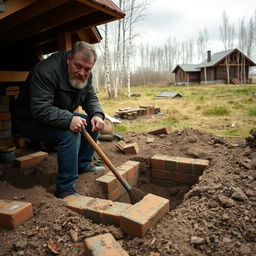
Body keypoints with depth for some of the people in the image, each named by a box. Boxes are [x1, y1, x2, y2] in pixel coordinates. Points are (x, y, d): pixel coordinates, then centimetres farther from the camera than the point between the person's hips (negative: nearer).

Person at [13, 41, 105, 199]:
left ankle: (83, 164, 13)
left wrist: (97, 114, -19)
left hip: (60, 117, 8)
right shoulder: (47, 71, -30)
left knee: (93, 123, -1)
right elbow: (40, 109, -36)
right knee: (70, 133, -32)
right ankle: (65, 188, -21)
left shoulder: (85, 75, -4)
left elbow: (91, 98, 1)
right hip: (30, 120, -8)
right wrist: (69, 119, -47)